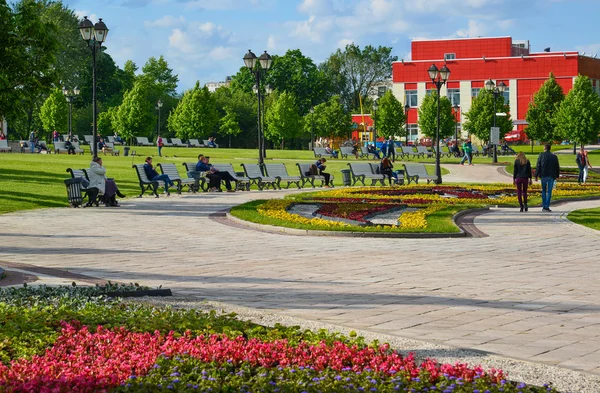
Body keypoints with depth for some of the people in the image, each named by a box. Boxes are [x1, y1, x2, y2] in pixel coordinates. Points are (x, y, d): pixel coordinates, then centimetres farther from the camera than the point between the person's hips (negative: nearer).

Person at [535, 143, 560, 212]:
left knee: (543, 191, 13)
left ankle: (544, 206, 9)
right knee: (549, 192, 1)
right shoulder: (554, 156, 3)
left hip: (544, 176, 0)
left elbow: (538, 166, -5)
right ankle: (547, 207, -3)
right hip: (551, 176, 0)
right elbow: (557, 167, 8)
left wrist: (536, 176, -1)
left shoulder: (541, 155, -2)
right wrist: (557, 176, 17)